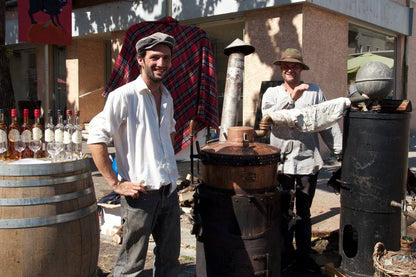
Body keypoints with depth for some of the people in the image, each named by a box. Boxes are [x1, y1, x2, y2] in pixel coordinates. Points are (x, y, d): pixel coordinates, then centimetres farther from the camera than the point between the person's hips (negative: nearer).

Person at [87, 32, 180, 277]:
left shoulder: (167, 98, 11)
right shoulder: (124, 96, -12)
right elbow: (96, 139, -16)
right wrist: (116, 183, -17)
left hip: (169, 190, 7)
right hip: (141, 192, -7)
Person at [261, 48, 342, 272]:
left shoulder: (315, 92, 6)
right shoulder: (272, 93, 8)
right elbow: (268, 116, -13)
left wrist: (340, 151, -2)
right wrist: (291, 98, -23)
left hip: (308, 161, 0)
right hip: (282, 162, 0)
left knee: (304, 212, 12)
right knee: (284, 212, 7)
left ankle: (303, 255, 26)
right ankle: (286, 255, 23)